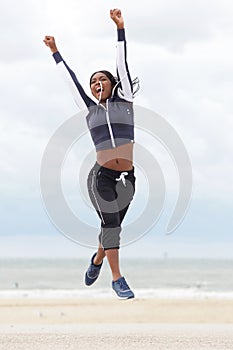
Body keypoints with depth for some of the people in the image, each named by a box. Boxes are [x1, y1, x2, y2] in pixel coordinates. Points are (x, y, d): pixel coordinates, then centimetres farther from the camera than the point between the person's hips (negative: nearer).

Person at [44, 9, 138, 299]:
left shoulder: (124, 102, 8)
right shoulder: (90, 109, 10)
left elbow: (123, 65, 4)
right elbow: (71, 79, 19)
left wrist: (120, 28, 1)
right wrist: (55, 52, 28)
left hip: (127, 178, 1)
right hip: (102, 176, -1)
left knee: (113, 224, 11)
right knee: (111, 223, -10)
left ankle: (97, 259, 37)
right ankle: (117, 279, -7)